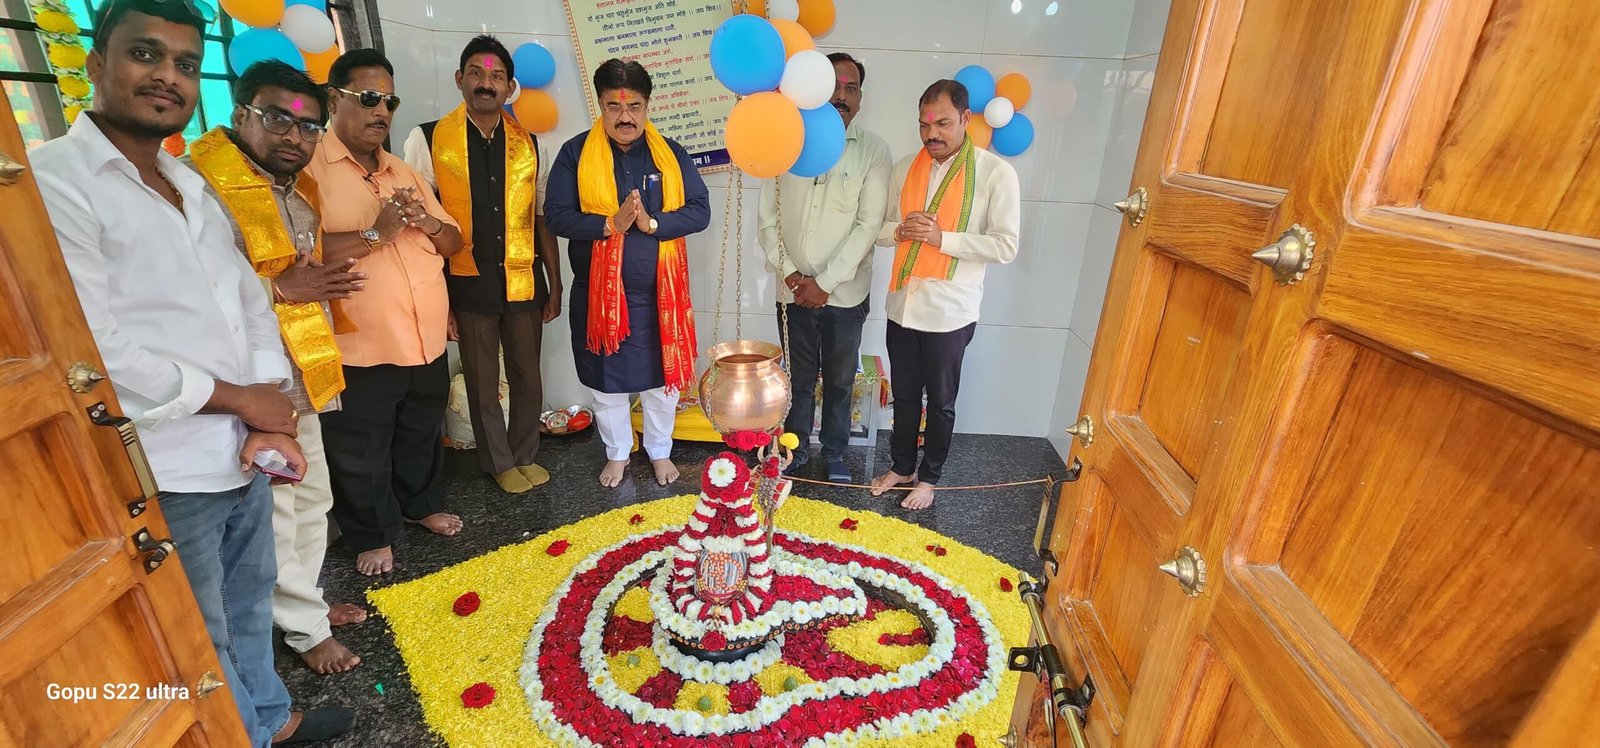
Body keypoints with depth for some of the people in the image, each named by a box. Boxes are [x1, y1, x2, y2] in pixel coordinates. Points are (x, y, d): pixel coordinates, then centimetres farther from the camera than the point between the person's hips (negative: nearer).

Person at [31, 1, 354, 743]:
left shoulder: (191, 185, 12)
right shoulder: (52, 180, -13)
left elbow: (249, 299, 9)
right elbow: (95, 351, -20)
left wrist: (269, 416, -4)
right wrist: (241, 399, -11)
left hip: (243, 451, 8)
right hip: (163, 474, -7)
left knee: (250, 599, 24)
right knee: (202, 639, 11)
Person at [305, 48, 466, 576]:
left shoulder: (404, 172, 13)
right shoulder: (309, 167, -8)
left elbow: (453, 242, 13)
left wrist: (429, 223, -7)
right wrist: (375, 233, -22)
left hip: (426, 341, 6)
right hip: (360, 348, -5)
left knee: (422, 435, 22)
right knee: (361, 454, 10)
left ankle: (423, 504, 44)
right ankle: (373, 534, 30)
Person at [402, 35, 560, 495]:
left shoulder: (528, 144, 4)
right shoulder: (428, 140, -4)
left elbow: (542, 219, 6)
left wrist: (555, 285, 5)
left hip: (525, 282, 2)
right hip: (468, 284, -2)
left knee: (527, 377, 13)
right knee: (482, 383, 11)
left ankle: (526, 455, 34)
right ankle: (499, 463, 31)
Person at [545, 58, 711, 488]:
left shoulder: (670, 153, 2)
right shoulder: (576, 153, -2)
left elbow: (700, 210, -5)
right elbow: (556, 216, -8)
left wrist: (653, 223, -21)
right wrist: (609, 224, -24)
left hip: (659, 292, 1)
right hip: (599, 292, 0)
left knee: (663, 378, 13)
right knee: (607, 380, 13)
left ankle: (660, 452, 36)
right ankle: (617, 453, 36)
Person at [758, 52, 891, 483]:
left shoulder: (873, 152, -4)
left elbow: (869, 225, -10)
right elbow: (768, 216, 2)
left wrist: (826, 282, -14)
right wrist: (788, 272, -10)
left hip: (844, 295, -1)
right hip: (793, 293, 1)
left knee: (839, 382, 13)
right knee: (799, 379, 15)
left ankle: (835, 454, 33)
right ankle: (796, 449, 34)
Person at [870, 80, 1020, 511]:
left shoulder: (995, 173, -8)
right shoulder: (906, 168, 6)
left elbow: (1005, 247, -12)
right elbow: (879, 228, 12)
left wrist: (942, 238, -21)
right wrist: (900, 230, -12)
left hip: (949, 312, -4)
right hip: (903, 304, 4)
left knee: (940, 402, 11)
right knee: (904, 395, 17)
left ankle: (929, 477, 30)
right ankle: (901, 467, 36)